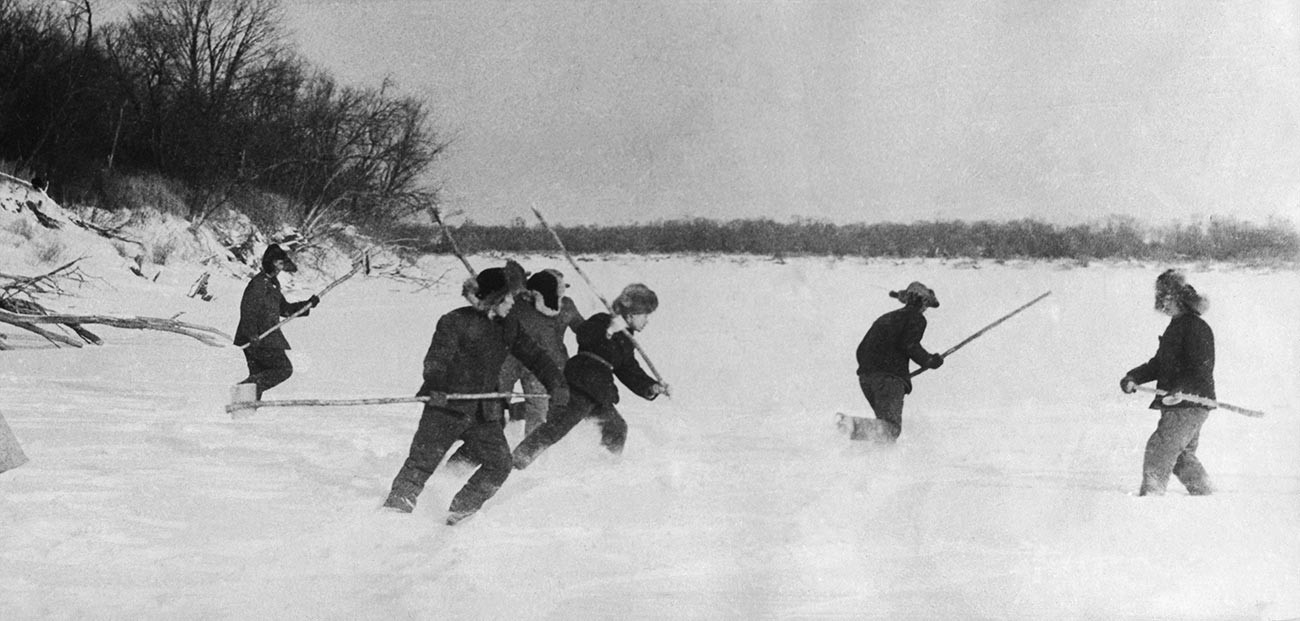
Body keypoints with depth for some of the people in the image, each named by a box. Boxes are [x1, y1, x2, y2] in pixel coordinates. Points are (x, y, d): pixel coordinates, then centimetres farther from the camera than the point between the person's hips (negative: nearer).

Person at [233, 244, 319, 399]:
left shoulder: (273, 284, 18)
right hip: (259, 340, -10)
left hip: (268, 339, 10)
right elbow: (247, 311, -21)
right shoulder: (257, 284, -13)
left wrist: (307, 305, 16)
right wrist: (252, 335, -30)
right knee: (284, 369, -11)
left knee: (258, 376, 10)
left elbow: (284, 308, 26)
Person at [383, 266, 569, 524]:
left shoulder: (508, 327, 11)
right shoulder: (456, 322, -8)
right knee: (422, 462, -6)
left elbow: (533, 356, 15)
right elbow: (436, 360, -14)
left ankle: (460, 513, 7)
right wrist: (436, 387, -32)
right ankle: (394, 509, 5)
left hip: (484, 413, 6)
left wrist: (555, 384, 2)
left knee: (499, 464, -6)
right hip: (447, 407, -5)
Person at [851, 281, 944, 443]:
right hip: (890, 376, -7)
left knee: (886, 423, 14)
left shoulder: (885, 318, 29)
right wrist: (929, 360, 4)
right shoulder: (916, 318, 7)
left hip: (865, 376, 8)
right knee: (891, 428, -16)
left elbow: (861, 349, 25)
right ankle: (857, 426, -44)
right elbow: (909, 345, -10)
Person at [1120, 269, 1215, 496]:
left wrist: (1181, 391, -33)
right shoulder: (1175, 326, 17)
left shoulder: (1197, 328, -14)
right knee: (1183, 457, 16)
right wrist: (1134, 377, 7)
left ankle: (1150, 494, -13)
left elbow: (1201, 369, -21)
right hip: (1176, 406, 10)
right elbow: (1159, 364, 21)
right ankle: (1205, 496, 27)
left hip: (1190, 406, -10)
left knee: (1159, 449, -14)